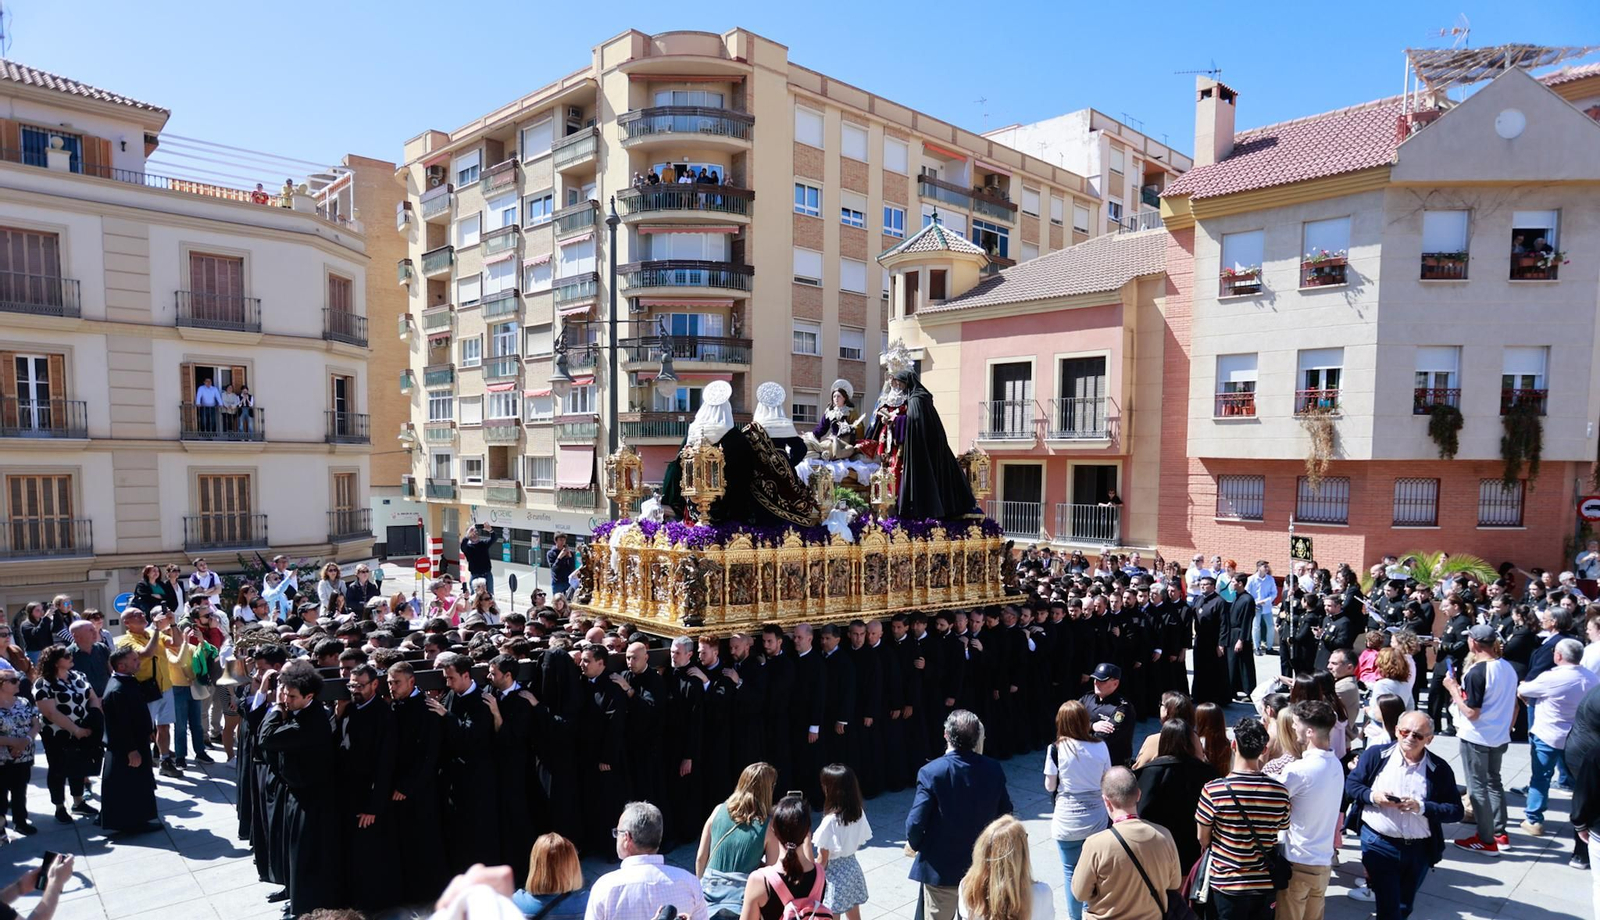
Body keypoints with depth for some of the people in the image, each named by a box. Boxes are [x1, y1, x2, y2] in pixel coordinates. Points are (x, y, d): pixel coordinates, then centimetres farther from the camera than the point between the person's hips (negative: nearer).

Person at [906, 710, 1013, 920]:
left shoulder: (931, 772, -22)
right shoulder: (993, 769, -10)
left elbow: (915, 822, -21)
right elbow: (1004, 814, 0)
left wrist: (914, 844, -1)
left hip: (941, 868, -3)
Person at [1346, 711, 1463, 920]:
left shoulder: (1440, 768, -3)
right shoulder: (1376, 754, -6)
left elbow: (1455, 810, -4)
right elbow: (1350, 785, 1)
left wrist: (1421, 807, -20)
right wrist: (1373, 796, -19)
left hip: (1419, 849, 2)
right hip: (1378, 843, -2)